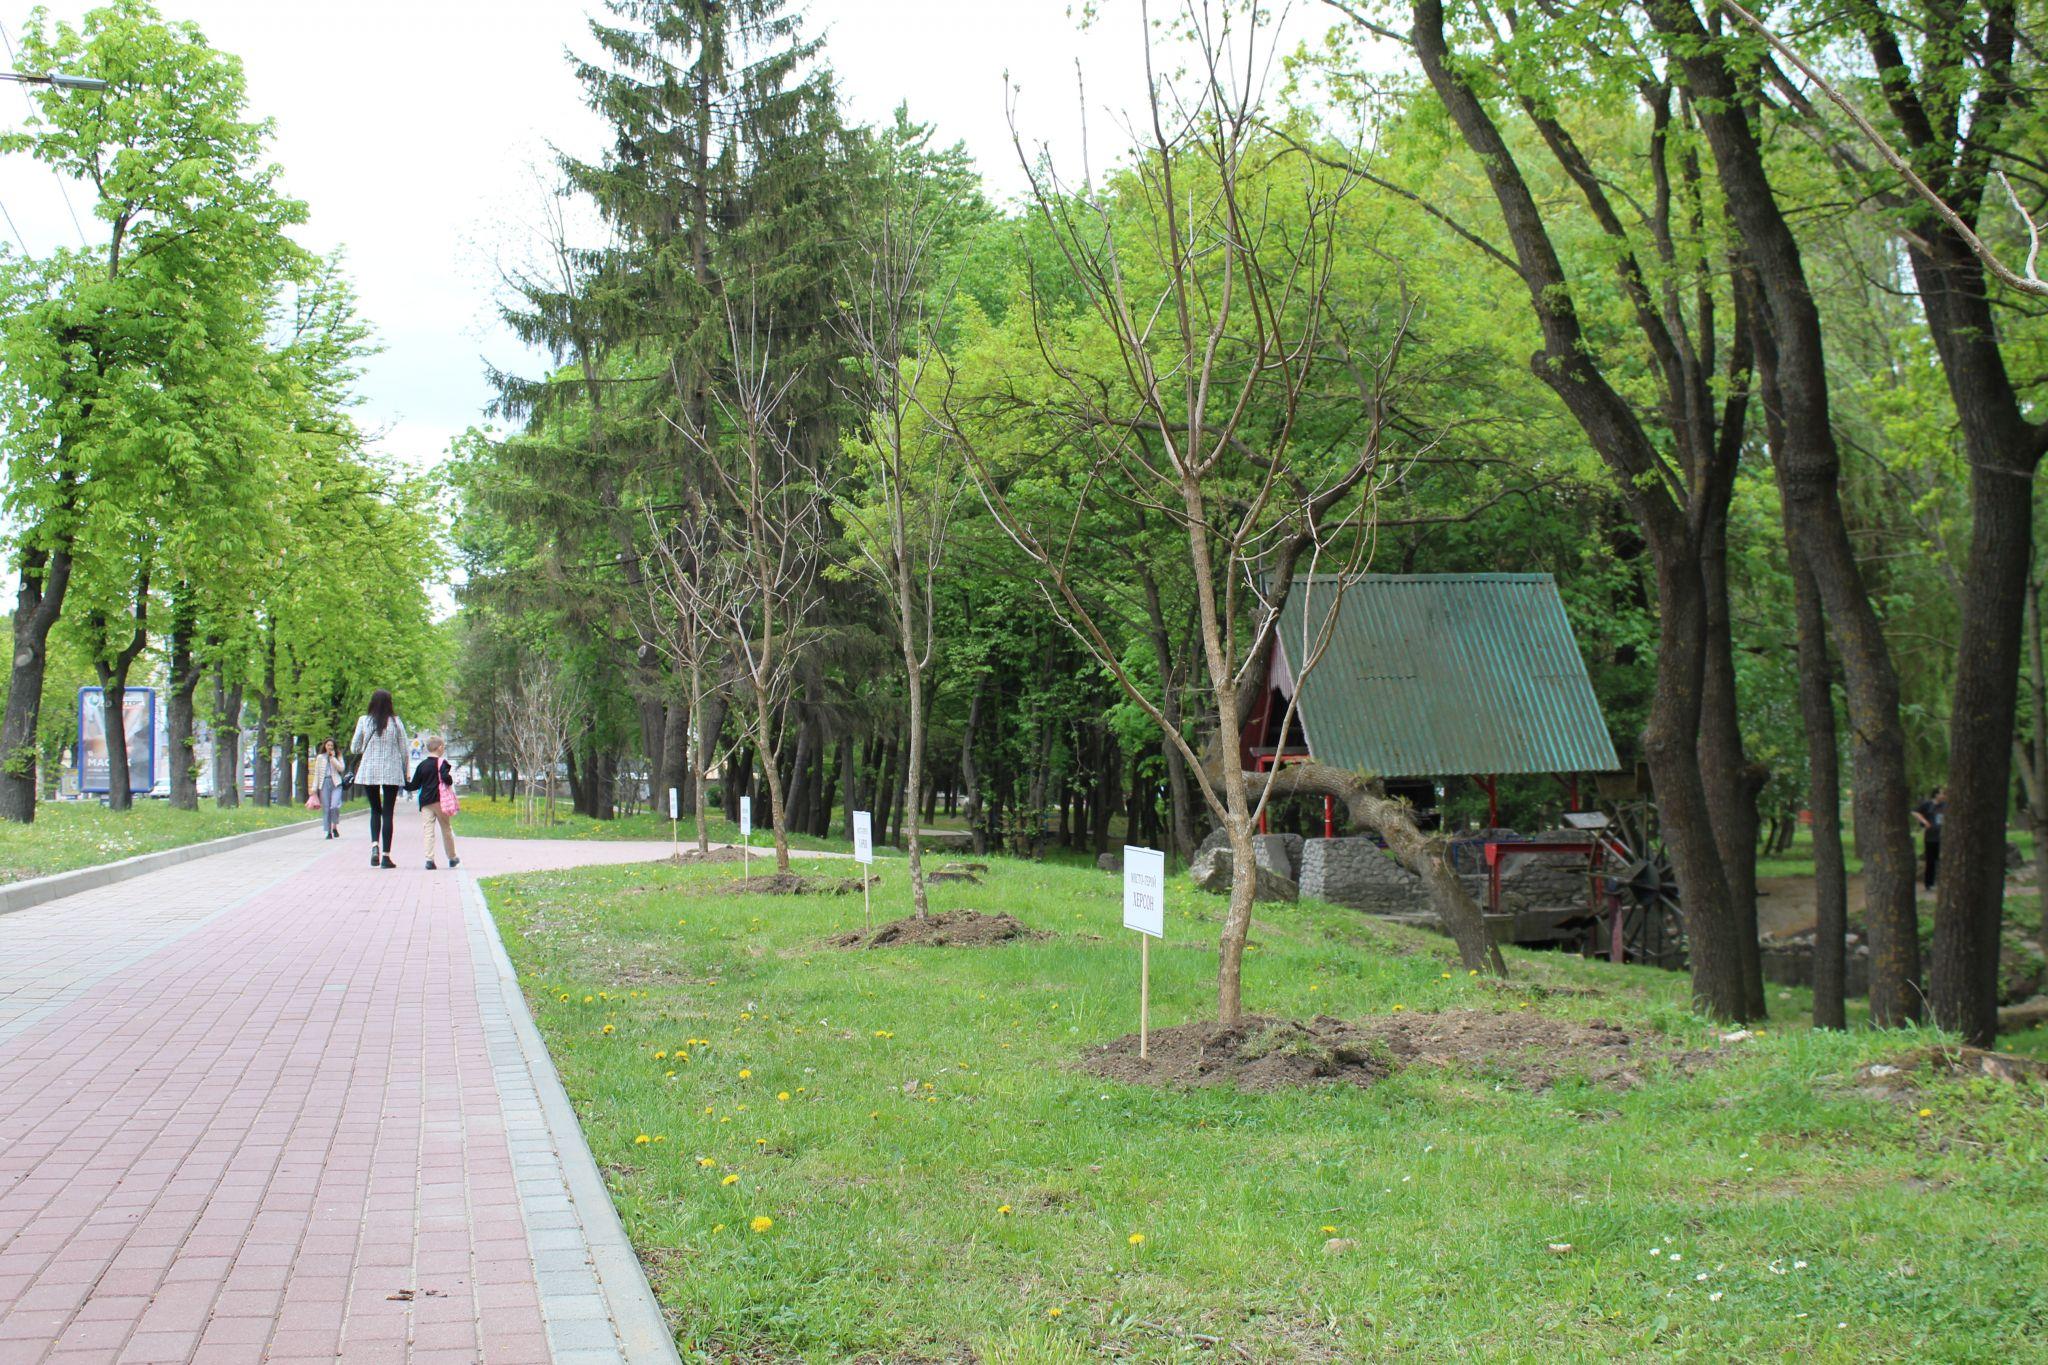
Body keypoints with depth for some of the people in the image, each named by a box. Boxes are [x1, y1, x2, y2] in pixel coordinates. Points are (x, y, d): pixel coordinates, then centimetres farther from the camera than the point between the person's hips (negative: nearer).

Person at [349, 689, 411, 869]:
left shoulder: (364, 721, -2)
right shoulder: (396, 722, -4)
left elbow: (354, 748, 4)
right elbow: (404, 750, 1)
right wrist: (405, 773, 13)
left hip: (368, 772, 1)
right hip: (392, 773, -1)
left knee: (375, 810, 17)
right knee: (388, 813, 3)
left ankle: (374, 846, -5)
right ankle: (386, 856, -1)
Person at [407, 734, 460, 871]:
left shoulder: (422, 765, 8)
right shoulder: (442, 763, -4)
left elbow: (415, 785, 9)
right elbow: (446, 778, -20)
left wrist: (405, 785, 27)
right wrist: (451, 779, 1)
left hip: (425, 802, 3)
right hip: (440, 801, -3)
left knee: (428, 830, -1)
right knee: (446, 829, 10)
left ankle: (429, 859, -13)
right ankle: (452, 858, 20)